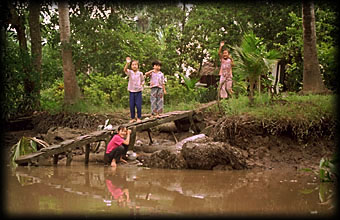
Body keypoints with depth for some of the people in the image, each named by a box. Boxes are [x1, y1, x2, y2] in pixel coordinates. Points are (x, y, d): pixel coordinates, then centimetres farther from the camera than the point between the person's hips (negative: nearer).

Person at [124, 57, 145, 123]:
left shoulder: (140, 73, 1)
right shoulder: (130, 72, -2)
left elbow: (142, 80, 14)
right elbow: (125, 70, -23)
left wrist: (142, 84, -6)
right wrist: (127, 63, -38)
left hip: (138, 91, -1)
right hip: (131, 91, 1)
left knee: (138, 105, -3)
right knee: (131, 106, 4)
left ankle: (139, 118, 9)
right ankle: (133, 118, 15)